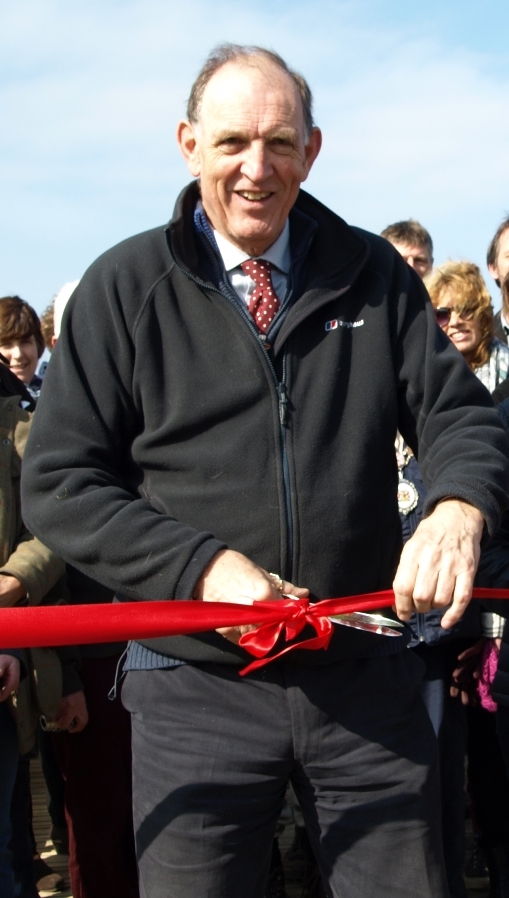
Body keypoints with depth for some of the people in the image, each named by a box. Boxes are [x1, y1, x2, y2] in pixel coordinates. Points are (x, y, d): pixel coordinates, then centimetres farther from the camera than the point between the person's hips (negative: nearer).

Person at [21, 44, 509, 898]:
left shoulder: (373, 274, 6)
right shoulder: (123, 288, -1)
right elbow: (60, 481, -3)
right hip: (197, 688, -2)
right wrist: (203, 567, -17)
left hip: (366, 676, 2)